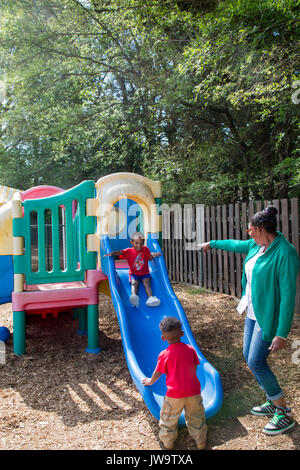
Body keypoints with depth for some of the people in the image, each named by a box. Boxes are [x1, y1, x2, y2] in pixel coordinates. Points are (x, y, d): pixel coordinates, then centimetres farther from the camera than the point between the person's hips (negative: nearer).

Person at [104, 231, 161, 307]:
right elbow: (120, 252, -14)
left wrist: (155, 255, 5)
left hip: (145, 273, 2)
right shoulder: (129, 251, -2)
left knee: (146, 282, -23)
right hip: (134, 274, -1)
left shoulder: (146, 249, 6)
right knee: (134, 282, -28)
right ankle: (134, 295, -53)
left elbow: (150, 257, 22)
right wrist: (112, 253, -30)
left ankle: (150, 298, -40)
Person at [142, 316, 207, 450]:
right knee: (196, 417, 23)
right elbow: (195, 369, 7)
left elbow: (157, 373, 0)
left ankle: (168, 442, 39)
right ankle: (201, 442, 39)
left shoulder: (164, 355, -13)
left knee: (168, 418, 21)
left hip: (174, 395, -2)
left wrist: (150, 381, 22)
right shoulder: (190, 349, -6)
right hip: (193, 391, 3)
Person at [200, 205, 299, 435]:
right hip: (253, 311, 9)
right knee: (249, 356, 13)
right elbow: (236, 244, 23)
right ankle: (273, 402, 30)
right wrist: (213, 243, 38)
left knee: (256, 362, -6)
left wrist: (281, 333, -26)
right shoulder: (257, 245, 1)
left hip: (269, 316, -9)